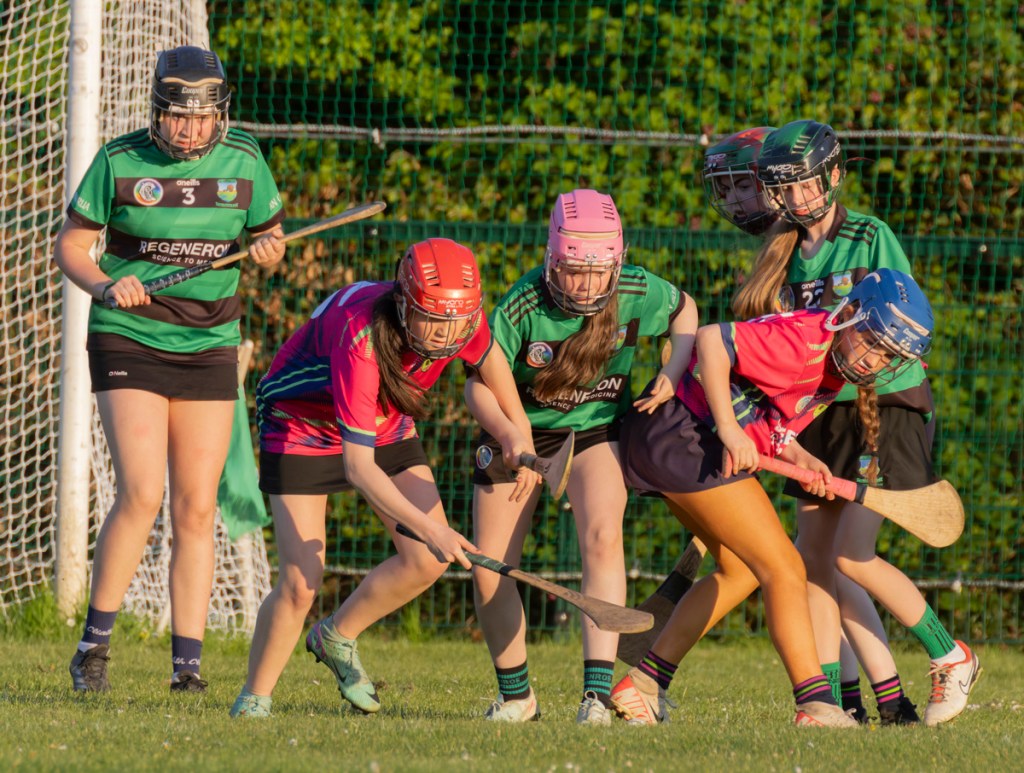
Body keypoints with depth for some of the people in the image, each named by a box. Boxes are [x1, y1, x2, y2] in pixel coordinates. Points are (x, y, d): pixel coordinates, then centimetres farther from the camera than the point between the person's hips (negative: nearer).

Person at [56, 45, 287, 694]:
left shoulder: (243, 161, 1)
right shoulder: (120, 161, -6)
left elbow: (271, 237, 14)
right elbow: (71, 245, 0)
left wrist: (269, 250, -9)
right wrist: (104, 286, -19)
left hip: (210, 348, 3)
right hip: (129, 342, -3)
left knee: (197, 509, 1)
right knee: (142, 495, -17)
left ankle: (188, 664, 6)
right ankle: (95, 643, -3)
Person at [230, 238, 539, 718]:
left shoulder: (465, 319, -24)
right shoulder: (362, 338, -41)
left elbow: (485, 356, 4)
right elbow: (358, 466, -41)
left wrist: (517, 433, -2)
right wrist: (427, 527, -47)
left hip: (385, 426, 6)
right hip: (301, 423, -6)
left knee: (429, 560, -5)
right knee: (301, 583, -15)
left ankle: (337, 636, 20)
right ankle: (254, 697, 7)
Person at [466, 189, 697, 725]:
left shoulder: (638, 292, -20)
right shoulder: (523, 306, -26)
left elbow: (684, 309, 4)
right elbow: (479, 384, -18)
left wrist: (676, 370, -13)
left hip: (597, 427, 0)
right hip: (522, 427, 0)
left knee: (602, 538, -27)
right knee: (488, 571, 0)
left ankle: (598, 691, -30)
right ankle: (515, 695, 23)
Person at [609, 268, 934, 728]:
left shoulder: (836, 364, 11)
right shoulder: (806, 340, -20)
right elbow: (711, 340, -26)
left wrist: (801, 460, -2)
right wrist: (729, 430, -27)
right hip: (686, 433, -11)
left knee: (743, 569, 21)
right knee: (783, 569, -11)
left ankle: (644, 686, 21)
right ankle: (816, 706, -14)